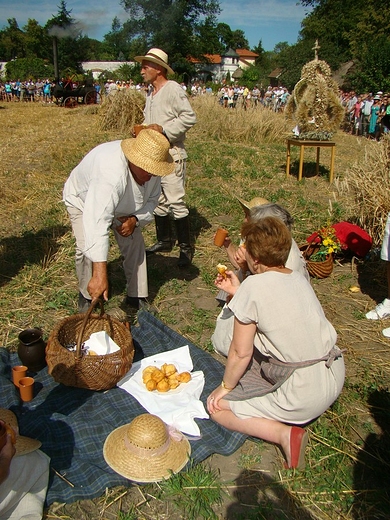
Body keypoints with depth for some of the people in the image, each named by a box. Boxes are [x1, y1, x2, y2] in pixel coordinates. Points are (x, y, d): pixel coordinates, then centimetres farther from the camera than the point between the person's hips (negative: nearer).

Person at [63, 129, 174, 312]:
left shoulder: (152, 168, -26)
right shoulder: (111, 173, -47)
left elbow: (152, 199, -7)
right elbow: (98, 222, -56)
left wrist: (135, 219, -29)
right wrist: (100, 273, -62)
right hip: (83, 199, -5)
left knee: (134, 243, -5)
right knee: (87, 247, -21)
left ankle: (136, 296, 11)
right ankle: (87, 296, 4)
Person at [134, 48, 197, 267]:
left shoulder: (173, 90, -11)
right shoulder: (151, 93, 15)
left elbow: (189, 117, -18)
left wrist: (163, 129, -21)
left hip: (172, 154, -9)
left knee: (176, 202, -7)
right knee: (158, 201, 15)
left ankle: (186, 247, 5)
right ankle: (164, 241, 28)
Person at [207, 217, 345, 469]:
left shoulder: (254, 286, -16)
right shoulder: (299, 278, 4)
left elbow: (241, 353, -10)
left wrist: (225, 387, 5)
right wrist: (239, 292, 16)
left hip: (304, 392, -8)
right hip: (336, 377, 8)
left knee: (218, 406, 5)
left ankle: (285, 433, -7)